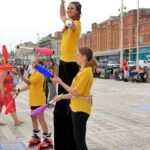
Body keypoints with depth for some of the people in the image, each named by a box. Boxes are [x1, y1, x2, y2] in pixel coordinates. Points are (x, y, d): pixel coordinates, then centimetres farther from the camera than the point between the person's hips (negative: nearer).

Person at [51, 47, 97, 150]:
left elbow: (76, 92, -20)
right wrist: (61, 97, 18)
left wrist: (60, 82, -16)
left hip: (81, 109, -10)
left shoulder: (86, 72, -18)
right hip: (77, 108, 10)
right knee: (78, 139, 17)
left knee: (80, 141, -4)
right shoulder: (83, 71, 13)